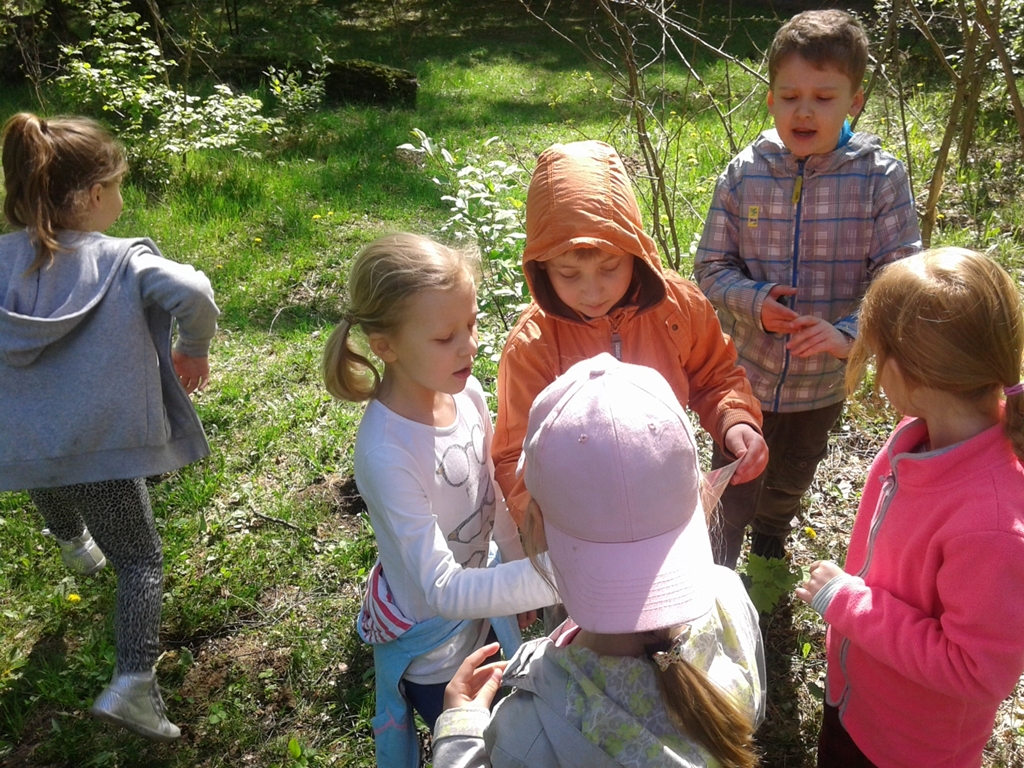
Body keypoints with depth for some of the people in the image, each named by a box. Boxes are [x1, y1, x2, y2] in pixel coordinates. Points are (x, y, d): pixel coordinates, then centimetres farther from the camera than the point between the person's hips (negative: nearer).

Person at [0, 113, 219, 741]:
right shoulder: (123, 261, -14)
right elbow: (193, 295, -31)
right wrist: (194, 352, -12)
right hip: (103, 449, -5)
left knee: (56, 501, 39)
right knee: (141, 561, 10)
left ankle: (76, 546, 70)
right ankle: (133, 682, -4)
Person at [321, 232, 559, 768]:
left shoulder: (466, 392, -15)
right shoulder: (386, 452, -35)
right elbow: (445, 591, -35)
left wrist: (521, 570, 10)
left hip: (481, 609, 6)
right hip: (432, 648, -6)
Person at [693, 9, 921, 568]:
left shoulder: (879, 177, -14)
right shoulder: (744, 173, -11)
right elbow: (711, 265, -6)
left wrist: (850, 333, -29)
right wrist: (754, 303, -25)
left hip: (822, 381, 2)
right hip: (745, 373, -1)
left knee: (792, 480, 29)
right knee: (732, 495, 10)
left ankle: (772, 536, 60)